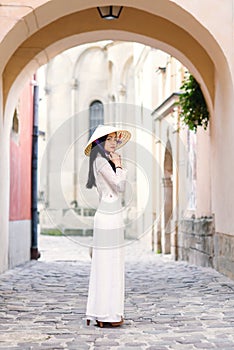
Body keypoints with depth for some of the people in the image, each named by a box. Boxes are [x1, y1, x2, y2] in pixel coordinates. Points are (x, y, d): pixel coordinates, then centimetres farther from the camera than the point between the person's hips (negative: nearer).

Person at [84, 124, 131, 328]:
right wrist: (118, 165, -6)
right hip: (108, 219, -10)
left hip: (114, 218, 10)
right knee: (107, 265, -6)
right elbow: (118, 185, -16)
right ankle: (106, 314, 0)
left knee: (111, 266, 11)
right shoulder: (100, 161, -10)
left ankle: (104, 314, 16)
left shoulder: (107, 161, 19)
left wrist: (118, 164, 14)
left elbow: (121, 187, 19)